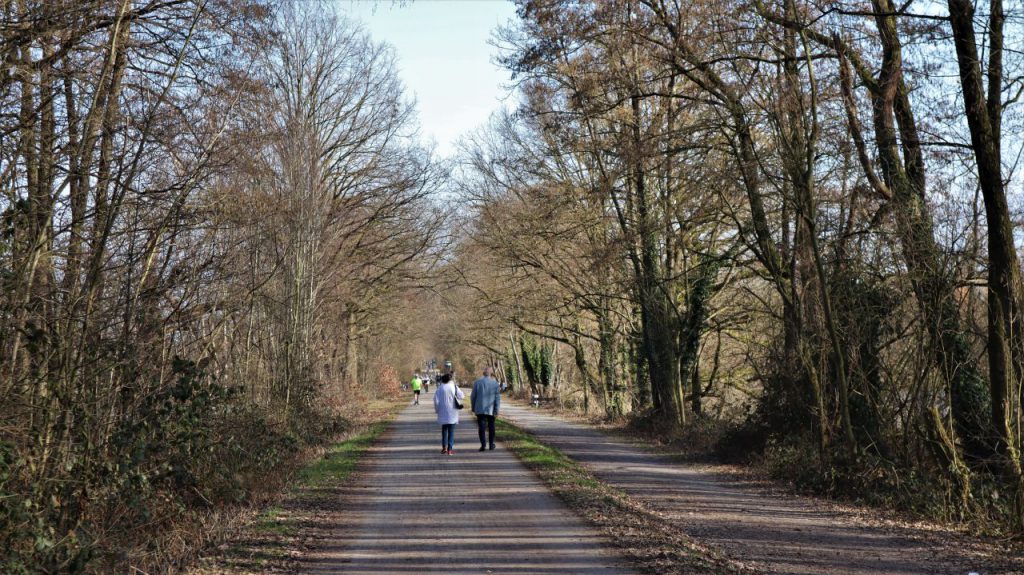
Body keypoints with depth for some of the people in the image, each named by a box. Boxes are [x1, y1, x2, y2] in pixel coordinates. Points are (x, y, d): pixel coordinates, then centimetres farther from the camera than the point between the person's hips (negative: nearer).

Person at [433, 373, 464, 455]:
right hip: (452, 412, -1)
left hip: (443, 412, 1)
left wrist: (437, 410, 7)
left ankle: (444, 447, 13)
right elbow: (461, 396, -8)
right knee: (451, 430, 3)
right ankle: (450, 449, -2)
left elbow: (436, 400, -5)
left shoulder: (440, 388, -3)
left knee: (444, 429, 17)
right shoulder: (454, 386, -6)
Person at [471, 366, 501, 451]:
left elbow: (473, 396, 2)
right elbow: (498, 398, -4)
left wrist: (473, 408, 13)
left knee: (481, 427, -2)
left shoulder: (477, 382, -1)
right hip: (491, 409, 1)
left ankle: (483, 444, -15)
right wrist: (496, 410, -2)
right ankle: (491, 444, 20)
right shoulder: (495, 383, -2)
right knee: (491, 427, 14)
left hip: (480, 409, -1)